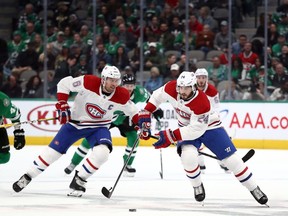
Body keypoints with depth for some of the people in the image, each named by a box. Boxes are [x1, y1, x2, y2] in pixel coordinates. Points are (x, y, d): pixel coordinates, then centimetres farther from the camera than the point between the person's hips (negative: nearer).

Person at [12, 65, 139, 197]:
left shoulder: (121, 96, -17)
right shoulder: (89, 82, -25)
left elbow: (133, 112, 1)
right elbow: (64, 84, -13)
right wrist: (62, 105, -18)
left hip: (99, 127, 1)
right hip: (75, 122, -1)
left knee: (102, 152, -27)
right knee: (53, 151, -1)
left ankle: (79, 180, -9)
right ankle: (27, 177, 18)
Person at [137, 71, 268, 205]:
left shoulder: (202, 102, -37)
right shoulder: (171, 88, -23)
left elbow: (196, 130, -34)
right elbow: (157, 96, -2)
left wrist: (170, 136, -35)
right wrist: (145, 114, -10)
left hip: (209, 127, -3)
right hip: (187, 127, 3)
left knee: (231, 159, -5)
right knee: (188, 156, -26)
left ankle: (254, 189, 11)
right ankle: (197, 186, 2)